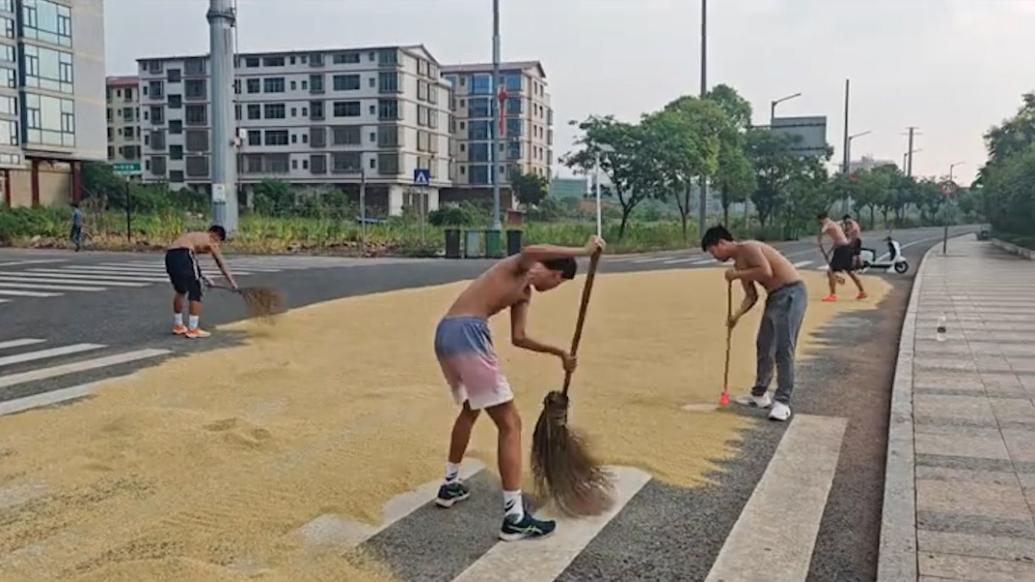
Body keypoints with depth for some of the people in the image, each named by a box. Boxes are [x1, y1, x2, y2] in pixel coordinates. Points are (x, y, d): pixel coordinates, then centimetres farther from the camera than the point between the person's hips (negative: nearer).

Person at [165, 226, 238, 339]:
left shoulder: (191, 236, 34)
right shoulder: (210, 241, 15)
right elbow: (222, 264, 17)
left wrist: (202, 276, 36)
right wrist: (232, 282, 21)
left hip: (169, 255, 7)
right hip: (183, 255, -7)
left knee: (180, 291, 26)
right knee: (196, 293, 5)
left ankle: (177, 325, 35)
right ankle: (193, 330, 5)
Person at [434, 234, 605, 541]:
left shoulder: (525, 293, 25)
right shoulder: (522, 267, 0)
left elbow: (518, 338, 29)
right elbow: (530, 251, -26)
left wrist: (559, 352, 32)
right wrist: (582, 251, -20)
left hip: (446, 334, 10)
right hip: (466, 333, -10)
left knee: (471, 409, 33)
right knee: (510, 423, -5)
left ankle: (450, 486, 44)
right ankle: (514, 518, -4)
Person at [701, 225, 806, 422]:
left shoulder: (748, 248, -13)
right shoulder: (739, 264, 14)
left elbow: (766, 272, -28)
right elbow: (752, 296, 15)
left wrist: (738, 275, -17)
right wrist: (737, 315, -1)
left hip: (791, 294, -10)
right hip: (774, 297, 10)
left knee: (783, 349, -12)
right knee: (764, 346, 14)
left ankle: (782, 401, -9)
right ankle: (760, 394, 26)